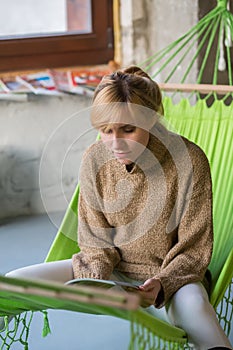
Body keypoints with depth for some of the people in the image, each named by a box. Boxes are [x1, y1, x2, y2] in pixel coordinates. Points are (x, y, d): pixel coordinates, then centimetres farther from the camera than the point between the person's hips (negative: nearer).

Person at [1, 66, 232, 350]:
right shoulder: (95, 159, -7)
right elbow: (95, 240, 0)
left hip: (170, 276, -4)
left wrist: (162, 285, -30)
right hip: (112, 272, 4)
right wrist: (95, 282, -19)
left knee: (193, 305, -41)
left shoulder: (189, 161, -18)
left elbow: (193, 251, -12)